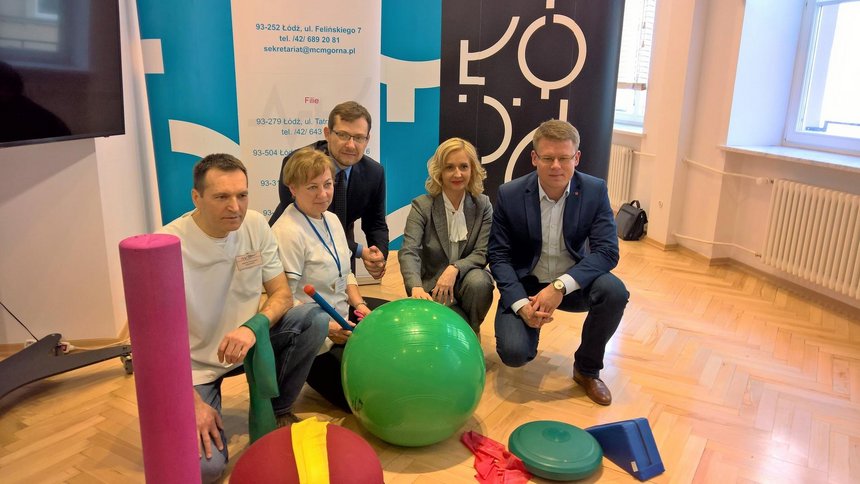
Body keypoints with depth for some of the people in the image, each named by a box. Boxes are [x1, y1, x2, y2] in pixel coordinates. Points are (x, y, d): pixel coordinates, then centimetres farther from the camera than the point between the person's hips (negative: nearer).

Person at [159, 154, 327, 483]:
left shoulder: (256, 225, -9)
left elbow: (282, 294, -6)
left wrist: (253, 326, -28)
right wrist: (192, 402, -21)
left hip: (248, 344, 4)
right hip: (194, 367, -4)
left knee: (315, 321, -20)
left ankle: (275, 410, 1)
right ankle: (207, 398, 13)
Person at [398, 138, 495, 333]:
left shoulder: (483, 205, -3)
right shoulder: (422, 206, -10)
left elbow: (483, 253, -10)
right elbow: (408, 252, -24)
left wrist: (454, 269, -31)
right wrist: (416, 288, -45)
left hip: (466, 279, 2)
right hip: (433, 285, -2)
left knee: (478, 281, -33)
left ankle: (472, 331, -2)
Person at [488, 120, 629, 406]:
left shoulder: (595, 191, -11)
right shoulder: (509, 194, -13)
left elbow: (607, 252, -17)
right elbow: (499, 256, -9)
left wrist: (560, 287, -31)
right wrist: (521, 304, -25)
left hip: (572, 283, 2)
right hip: (525, 285, -1)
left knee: (614, 291, -29)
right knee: (513, 353, -23)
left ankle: (587, 369, -2)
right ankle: (530, 322, 17)